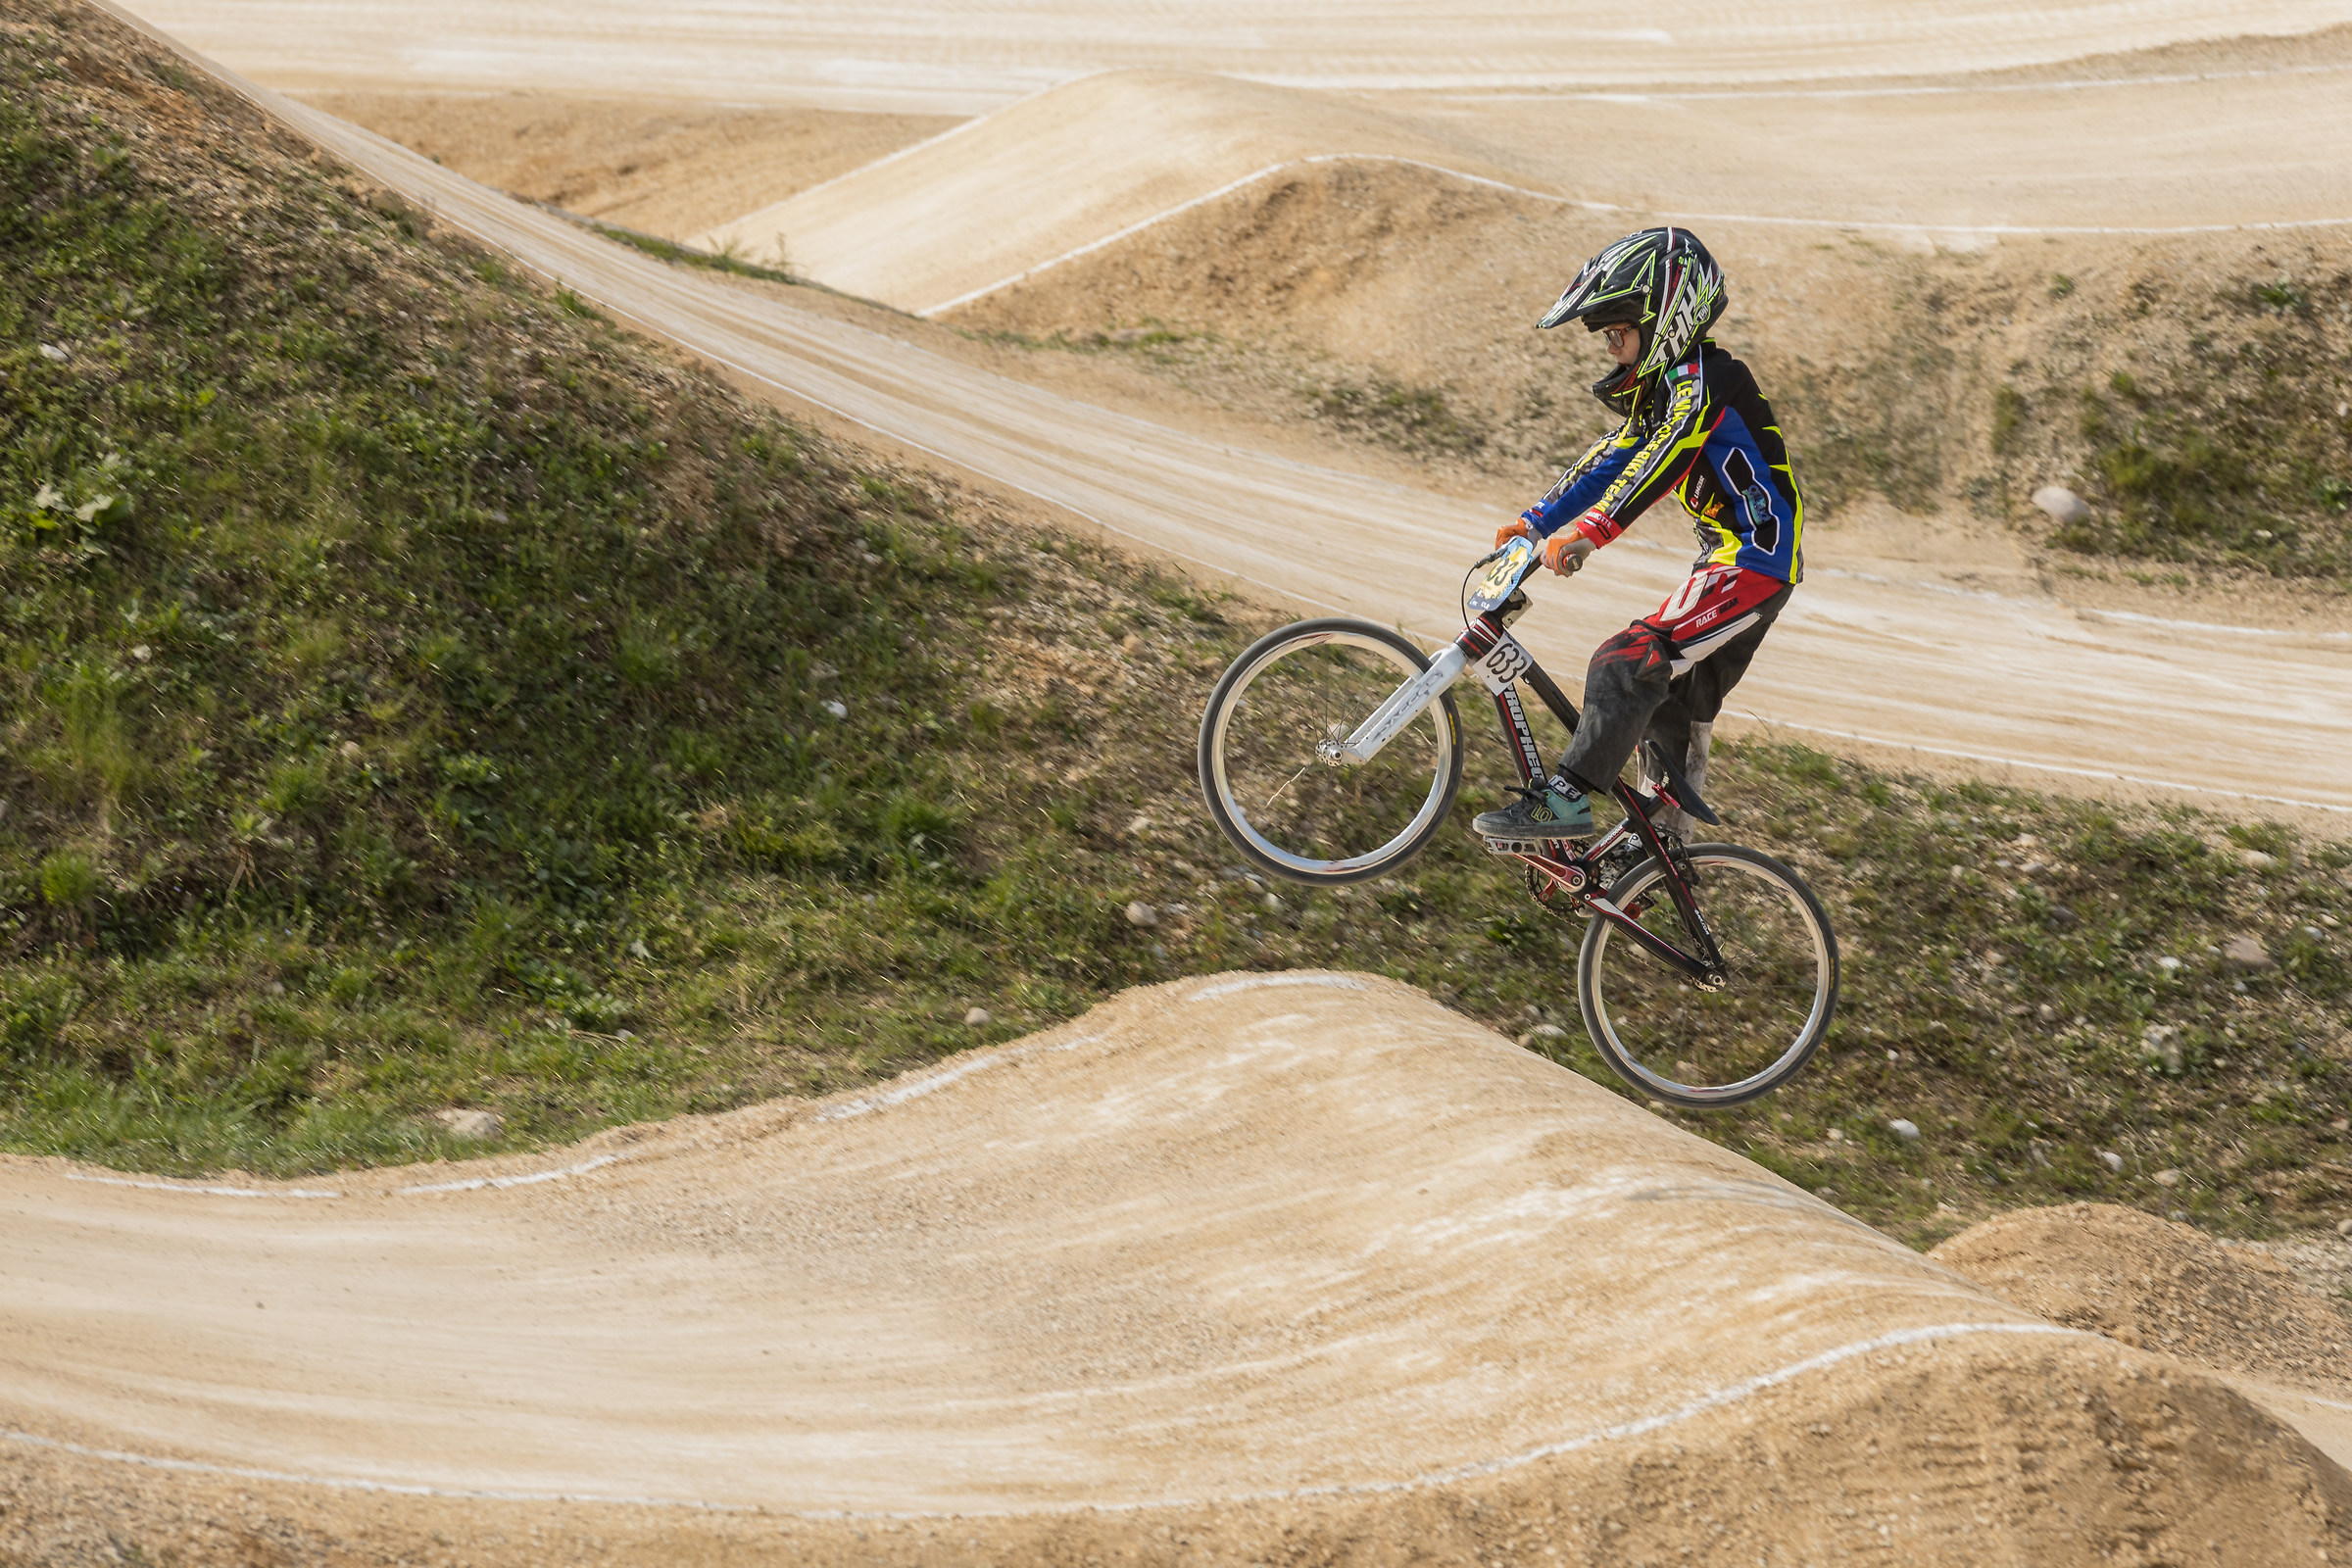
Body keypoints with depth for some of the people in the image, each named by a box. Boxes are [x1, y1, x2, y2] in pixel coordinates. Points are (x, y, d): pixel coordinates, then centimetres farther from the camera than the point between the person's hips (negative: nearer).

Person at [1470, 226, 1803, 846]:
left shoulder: (1702, 380, -16)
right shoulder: (1662, 386, 16)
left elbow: (1661, 461, -31)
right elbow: (1610, 459, 18)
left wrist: (1588, 532, -40)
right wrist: (1534, 523, 11)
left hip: (1753, 564, -11)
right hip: (1733, 562, 11)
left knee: (1626, 666, -21)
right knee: (1672, 712, 15)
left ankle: (1565, 800, -24)